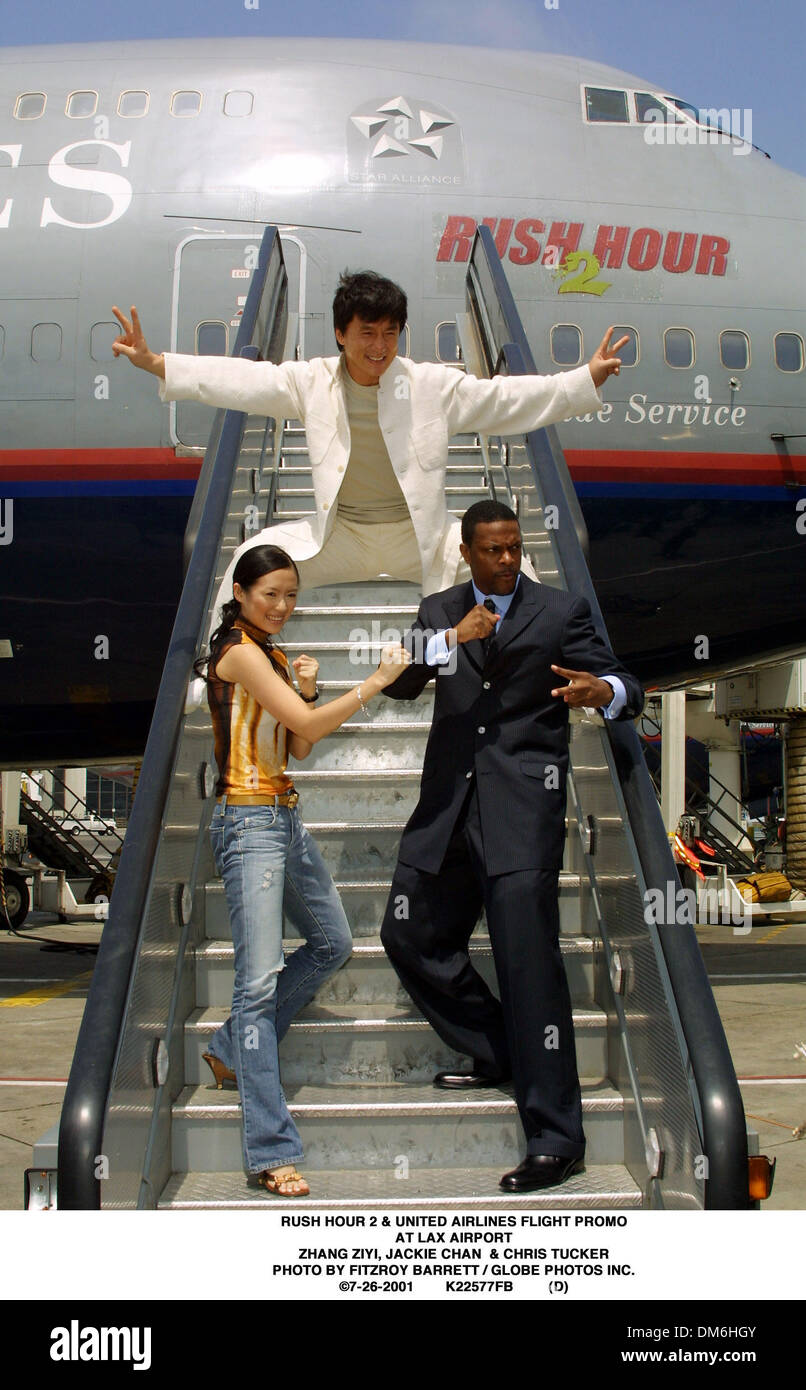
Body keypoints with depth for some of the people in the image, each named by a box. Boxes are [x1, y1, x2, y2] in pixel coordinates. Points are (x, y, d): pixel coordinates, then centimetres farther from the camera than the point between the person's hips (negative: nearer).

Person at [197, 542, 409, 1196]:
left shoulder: (271, 655, 17)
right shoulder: (240, 652, -11)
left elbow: (300, 746, 16)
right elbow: (308, 728, -18)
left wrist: (306, 691, 1)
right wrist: (375, 682, -14)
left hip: (285, 817, 10)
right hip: (250, 821, -10)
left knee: (332, 943, 19)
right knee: (260, 978, -11)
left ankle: (234, 1049, 29)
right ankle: (271, 1150, -10)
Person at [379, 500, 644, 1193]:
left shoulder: (561, 611, 2)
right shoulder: (439, 612, 13)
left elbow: (625, 689, 0)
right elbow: (399, 684, 2)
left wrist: (602, 692, -25)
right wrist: (453, 640, -14)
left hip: (522, 805, -6)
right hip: (449, 803, 6)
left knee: (529, 959, -12)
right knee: (410, 935, 11)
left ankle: (556, 1138, -7)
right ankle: (500, 1055, 29)